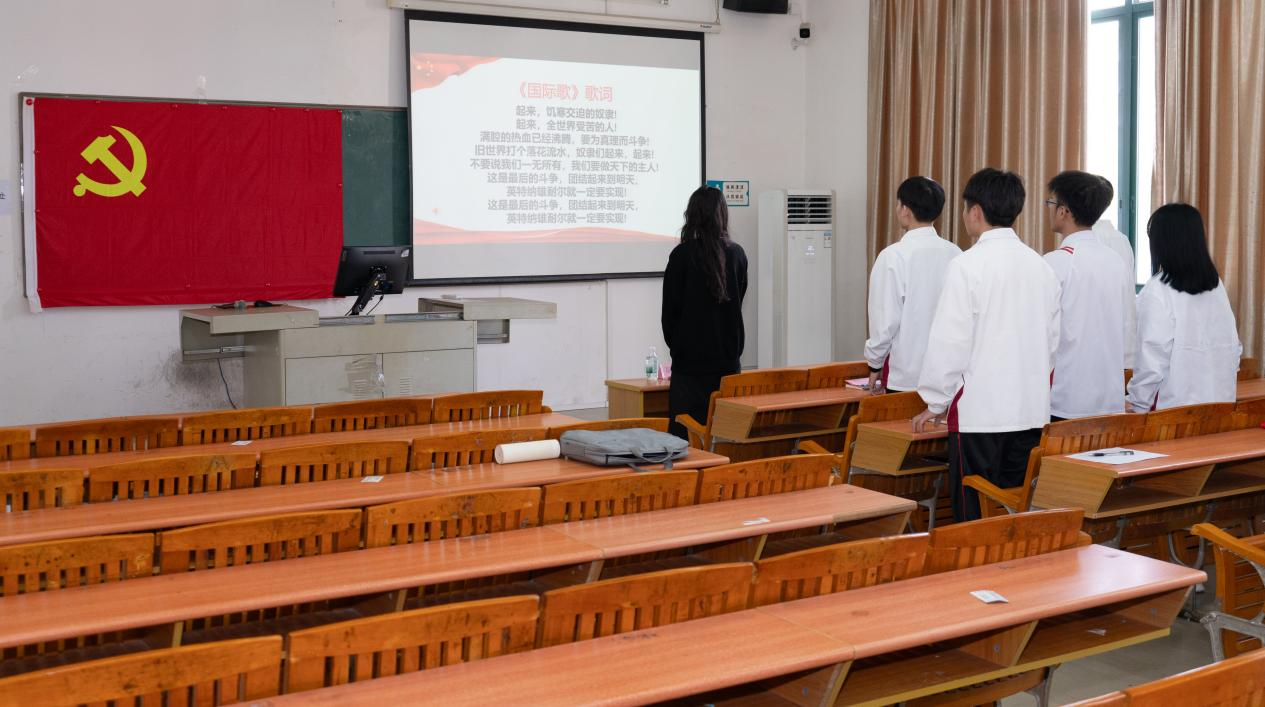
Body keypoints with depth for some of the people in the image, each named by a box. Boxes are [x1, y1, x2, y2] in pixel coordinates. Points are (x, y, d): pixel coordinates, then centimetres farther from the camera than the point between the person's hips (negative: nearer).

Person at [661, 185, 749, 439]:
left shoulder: (682, 254, -10)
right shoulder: (737, 254, 2)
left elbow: (670, 309, -4)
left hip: (690, 361, -4)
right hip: (728, 359, 4)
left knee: (686, 434, -1)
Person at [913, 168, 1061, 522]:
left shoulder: (968, 265, -12)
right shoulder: (1040, 265, 8)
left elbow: (950, 341, -12)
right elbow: (1052, 339, 15)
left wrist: (936, 403, -2)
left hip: (980, 412, -6)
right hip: (1031, 411, 6)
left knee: (975, 517, 1)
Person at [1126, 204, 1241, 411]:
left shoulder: (1158, 291, -13)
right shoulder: (1216, 284, 7)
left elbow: (1152, 358, -15)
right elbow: (1233, 347, 10)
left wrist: (1138, 407, -6)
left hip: (1176, 406, -6)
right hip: (1220, 402, 6)